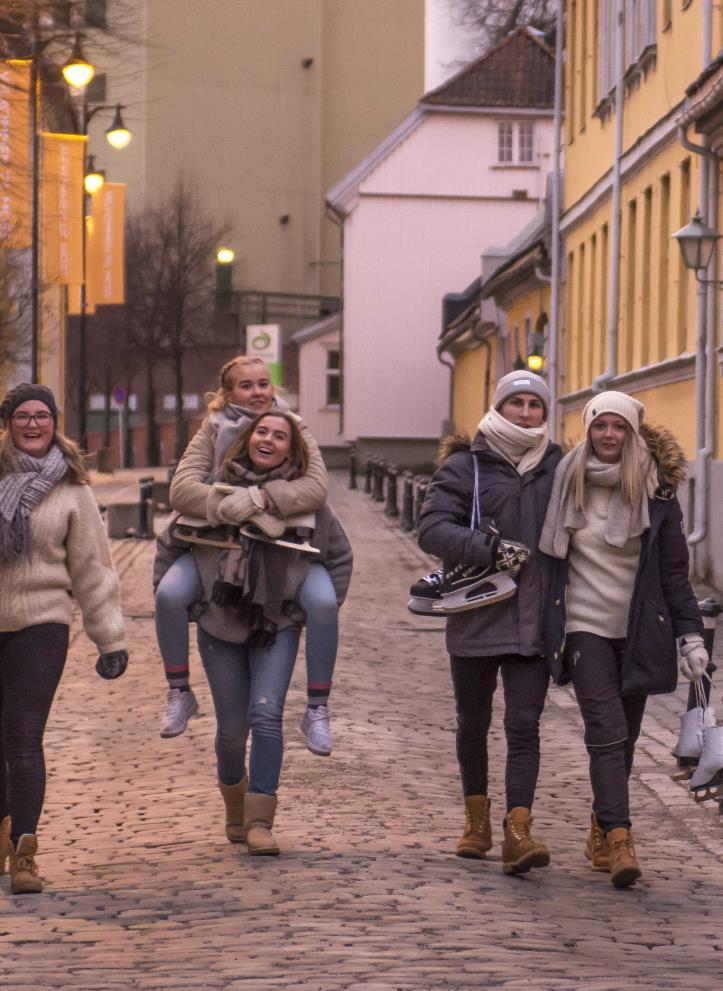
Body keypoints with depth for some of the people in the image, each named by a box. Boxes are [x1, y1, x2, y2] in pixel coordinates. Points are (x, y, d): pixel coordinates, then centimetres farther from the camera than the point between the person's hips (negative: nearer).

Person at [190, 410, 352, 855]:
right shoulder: (217, 490, -1)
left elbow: (340, 555, 12)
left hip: (278, 626, -1)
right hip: (221, 623, 1)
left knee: (267, 714, -15)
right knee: (232, 727, 4)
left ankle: (260, 820, -11)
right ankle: (236, 808, 30)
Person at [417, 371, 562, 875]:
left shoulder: (558, 468, 7)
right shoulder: (466, 466, -1)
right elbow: (432, 528, -10)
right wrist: (490, 549, -21)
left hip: (534, 620, 0)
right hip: (476, 617, 0)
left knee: (524, 725, -9)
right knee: (473, 723, 14)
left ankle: (518, 832, -15)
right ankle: (477, 818, 31)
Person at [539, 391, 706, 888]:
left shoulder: (657, 491, 0)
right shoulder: (566, 483, 1)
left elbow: (674, 570, 3)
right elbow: (546, 553, 12)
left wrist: (690, 634, -3)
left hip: (639, 631, 1)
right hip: (585, 626, -1)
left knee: (624, 737, 8)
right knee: (607, 731, -14)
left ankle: (602, 832, 23)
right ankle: (619, 839, -20)